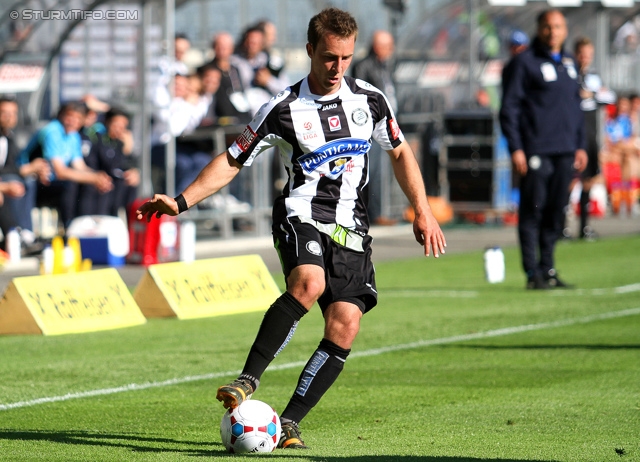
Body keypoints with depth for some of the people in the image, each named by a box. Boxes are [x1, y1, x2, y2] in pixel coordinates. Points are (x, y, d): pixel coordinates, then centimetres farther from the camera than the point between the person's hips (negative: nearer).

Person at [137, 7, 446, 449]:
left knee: (345, 326, -12)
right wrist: (180, 203, -8)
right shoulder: (284, 109, -4)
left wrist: (423, 212, 13)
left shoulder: (370, 100, 6)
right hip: (301, 214, -3)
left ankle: (289, 423, -5)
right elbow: (232, 161, 1)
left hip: (351, 227, 4)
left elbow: (400, 151, 20)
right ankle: (248, 380, -28)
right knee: (308, 283, -35)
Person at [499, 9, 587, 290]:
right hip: (536, 151, -6)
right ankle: (533, 273, -2)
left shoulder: (569, 63, 16)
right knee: (533, 211, -5)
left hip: (565, 151, 6)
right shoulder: (524, 62, -3)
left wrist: (580, 145, 17)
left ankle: (548, 269, 14)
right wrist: (515, 149, -13)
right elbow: (509, 107, -6)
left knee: (556, 213, 7)